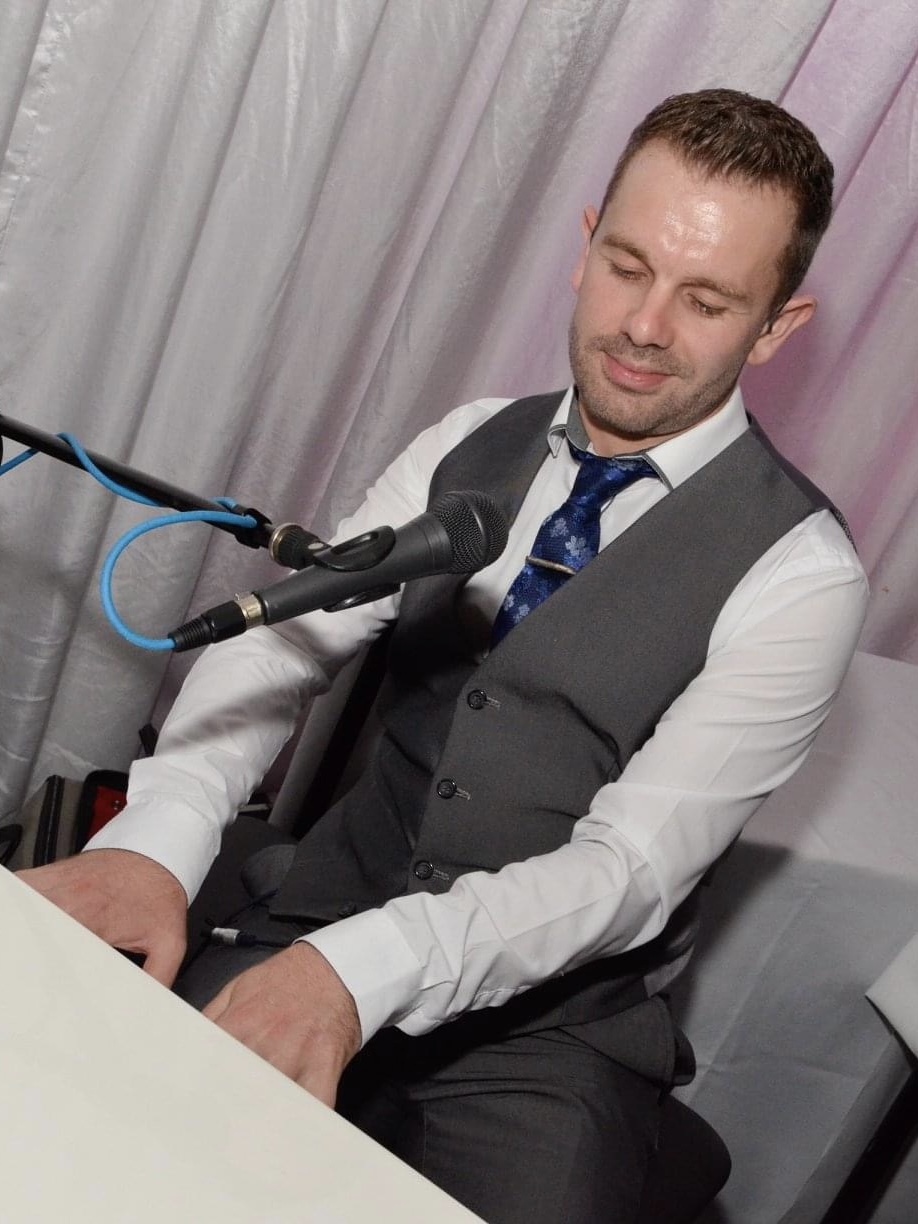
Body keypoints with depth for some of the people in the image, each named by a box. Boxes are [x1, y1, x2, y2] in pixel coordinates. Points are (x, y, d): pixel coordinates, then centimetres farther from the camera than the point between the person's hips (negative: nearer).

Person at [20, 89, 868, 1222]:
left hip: (547, 1034, -2)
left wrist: (368, 967, -32)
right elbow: (280, 642, -4)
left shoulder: (799, 573, -10)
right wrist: (157, 837, -23)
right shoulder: (468, 448, 6)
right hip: (323, 945, 3)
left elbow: (633, 865, -18)